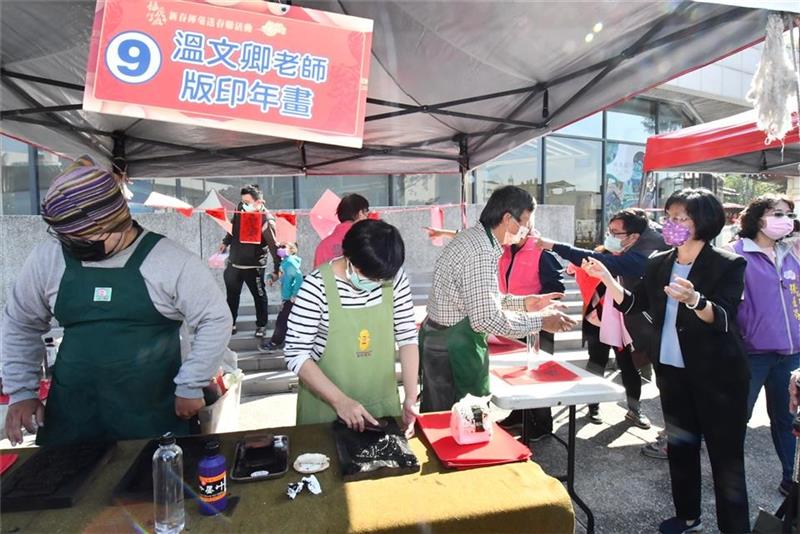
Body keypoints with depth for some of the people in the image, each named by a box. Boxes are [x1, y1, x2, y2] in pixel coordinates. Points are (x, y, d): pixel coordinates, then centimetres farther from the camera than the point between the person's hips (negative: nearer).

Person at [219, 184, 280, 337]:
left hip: (254, 266, -6)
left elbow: (274, 246, -22)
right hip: (234, 262, 6)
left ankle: (261, 325, 28)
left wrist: (276, 270, -21)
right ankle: (230, 323, 36)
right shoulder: (240, 208, -5)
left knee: (259, 296, 11)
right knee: (232, 294, 18)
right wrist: (226, 242, 20)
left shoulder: (267, 221, -22)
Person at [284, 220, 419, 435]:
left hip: (383, 402, 3)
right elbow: (296, 354, -17)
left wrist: (410, 397, -11)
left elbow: (407, 337, -3)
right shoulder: (317, 286, -20)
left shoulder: (395, 278, -11)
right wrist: (340, 400, -24)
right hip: (326, 406, -3)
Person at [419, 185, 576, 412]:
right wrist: (540, 321, -18)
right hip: (453, 350, -10)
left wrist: (523, 303, 9)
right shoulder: (482, 252, -24)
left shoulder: (474, 239, 9)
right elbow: (486, 318, -28)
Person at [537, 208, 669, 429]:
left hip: (625, 323, -4)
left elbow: (599, 262, -41)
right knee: (595, 365, 12)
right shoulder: (612, 252, -8)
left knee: (629, 368, 13)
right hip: (599, 320, 4)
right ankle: (593, 405, 29)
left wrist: (553, 246, -46)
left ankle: (634, 409, 34)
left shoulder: (637, 259, -25)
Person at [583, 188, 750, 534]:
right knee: (680, 446, 18)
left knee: (726, 456, 4)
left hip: (717, 375, -5)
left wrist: (694, 300, -41)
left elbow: (723, 318, -22)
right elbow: (632, 304, 6)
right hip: (671, 370, 6)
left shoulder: (728, 264, -11)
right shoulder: (658, 264, 4)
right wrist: (606, 277, -6)